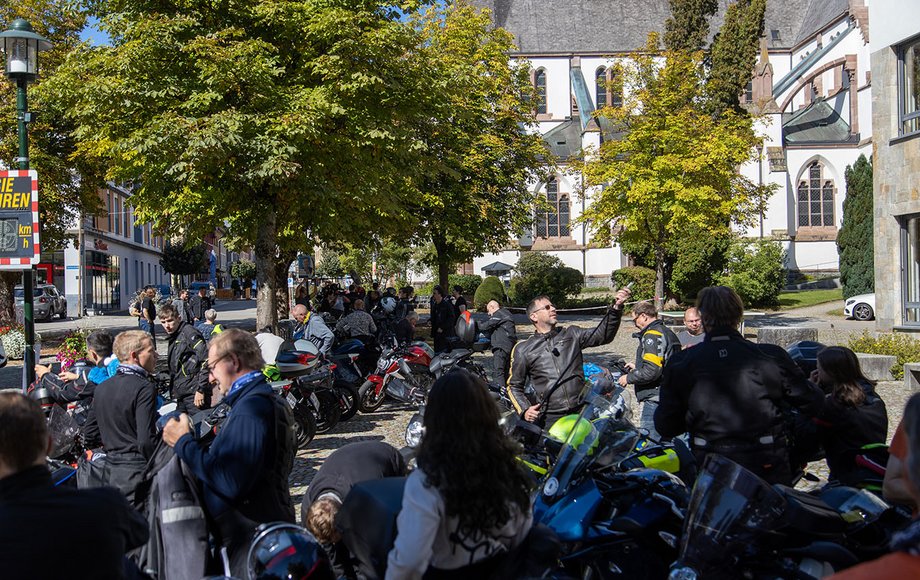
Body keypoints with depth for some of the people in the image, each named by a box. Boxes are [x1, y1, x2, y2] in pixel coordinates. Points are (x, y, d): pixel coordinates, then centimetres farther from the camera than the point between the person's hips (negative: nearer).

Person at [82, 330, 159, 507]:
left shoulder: (102, 388, 9)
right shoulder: (144, 388, -15)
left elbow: (90, 433, 13)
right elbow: (146, 441, -21)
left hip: (110, 471, 8)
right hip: (136, 471, -8)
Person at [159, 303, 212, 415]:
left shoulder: (189, 333, -10)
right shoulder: (173, 338, 18)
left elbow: (206, 361, -18)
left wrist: (201, 390, -19)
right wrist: (174, 391, 20)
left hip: (195, 393, -9)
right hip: (182, 395, 9)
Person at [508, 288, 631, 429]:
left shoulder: (571, 334, 13)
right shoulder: (523, 350, 8)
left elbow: (604, 334, 4)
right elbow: (514, 386, 13)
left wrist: (616, 308, -10)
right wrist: (524, 410, -3)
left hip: (581, 412, 1)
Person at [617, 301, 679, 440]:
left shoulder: (652, 335, -13)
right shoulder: (668, 333, 18)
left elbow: (651, 371, -22)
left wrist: (628, 378, -9)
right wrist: (637, 368, 25)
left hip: (653, 399, -11)